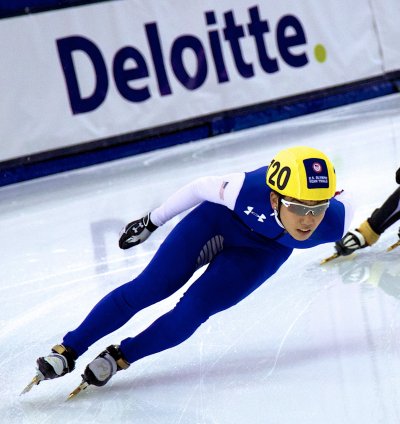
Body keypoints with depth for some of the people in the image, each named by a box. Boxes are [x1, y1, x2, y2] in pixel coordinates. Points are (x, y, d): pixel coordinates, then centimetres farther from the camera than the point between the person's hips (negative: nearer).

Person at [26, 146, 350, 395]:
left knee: (192, 312, -11)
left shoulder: (336, 221, -37)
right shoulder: (247, 190, -42)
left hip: (262, 251, 1)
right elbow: (202, 187, -21)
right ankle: (68, 351, 11)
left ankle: (121, 356, 12)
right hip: (220, 218, -1)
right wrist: (152, 221, -8)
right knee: (148, 288, -5)